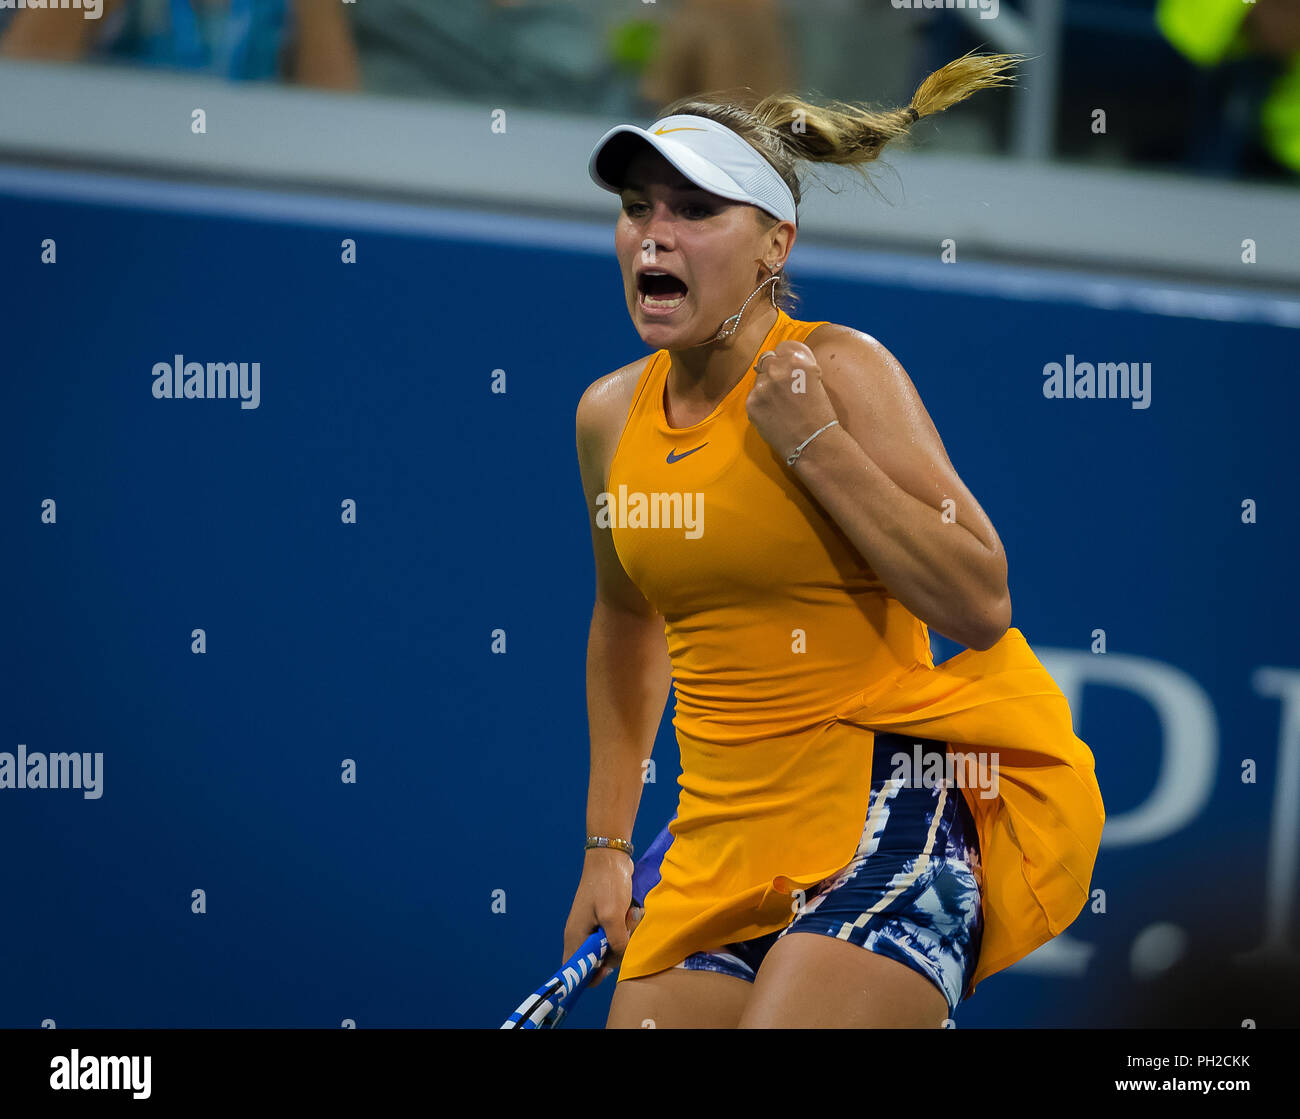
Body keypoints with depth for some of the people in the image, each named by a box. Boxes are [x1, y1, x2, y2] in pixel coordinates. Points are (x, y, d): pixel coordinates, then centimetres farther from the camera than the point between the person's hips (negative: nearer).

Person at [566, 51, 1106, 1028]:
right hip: (722, 831, 6)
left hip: (893, 806, -6)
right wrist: (609, 843, 23)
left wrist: (813, 442, -17)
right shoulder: (611, 416, 8)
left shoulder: (841, 371, -9)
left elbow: (980, 607, -17)